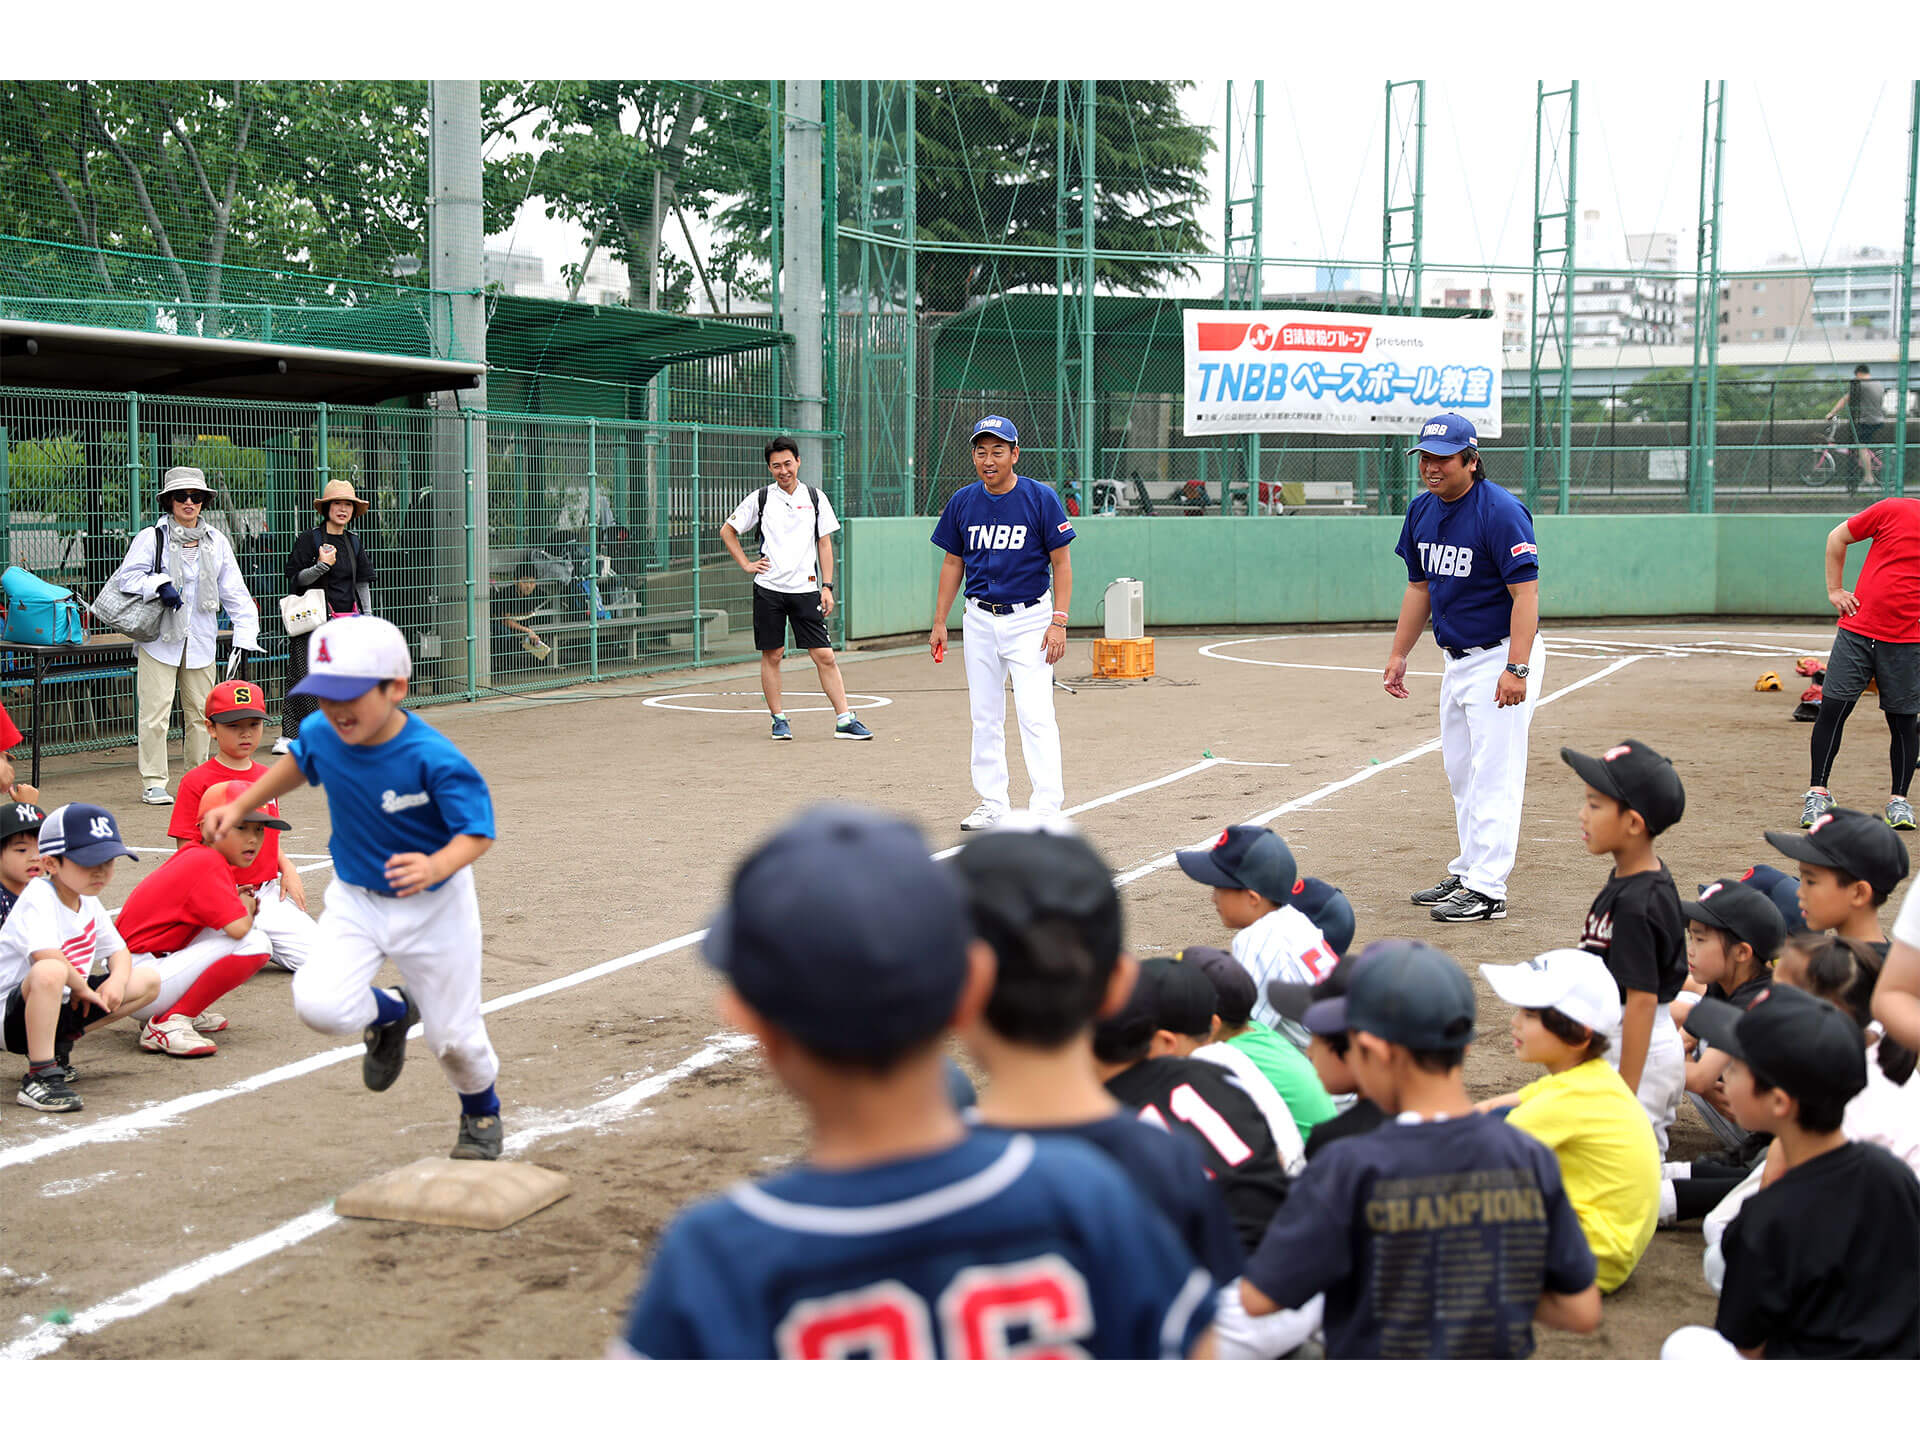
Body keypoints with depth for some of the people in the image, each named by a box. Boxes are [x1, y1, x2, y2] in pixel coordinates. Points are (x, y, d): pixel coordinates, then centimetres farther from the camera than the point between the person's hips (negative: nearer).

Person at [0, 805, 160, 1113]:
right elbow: (46, 955, -35)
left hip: (66, 1004, 9)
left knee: (148, 980, 5)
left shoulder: (90, 902, 7)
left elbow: (118, 950, 16)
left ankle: (59, 1043, 6)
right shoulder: (39, 896, -19)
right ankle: (40, 1077, -29)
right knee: (50, 973, -42)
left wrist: (117, 981, -7)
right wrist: (82, 988, -19)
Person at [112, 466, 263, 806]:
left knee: (200, 711, 9)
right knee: (155, 711, -7)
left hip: (200, 639, 4)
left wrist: (246, 634, 1)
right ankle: (153, 783, 1)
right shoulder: (151, 538, -2)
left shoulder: (216, 542, 9)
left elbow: (234, 591, 9)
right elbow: (125, 577, -3)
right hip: (158, 637, -4)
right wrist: (158, 586, -21)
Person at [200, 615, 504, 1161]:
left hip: (433, 907, -4)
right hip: (354, 899, 4)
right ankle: (391, 1013, 17)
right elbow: (298, 762, 11)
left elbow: (477, 830, -26)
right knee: (318, 1004, -21)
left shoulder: (434, 759, -29)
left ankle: (481, 1113, 42)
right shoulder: (322, 732, -13)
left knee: (453, 1035, 6)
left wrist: (436, 867, -46)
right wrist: (239, 808, 10)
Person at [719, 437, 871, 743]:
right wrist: (746, 564, 3)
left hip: (806, 588, 0)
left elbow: (825, 544, 9)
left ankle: (844, 720, -3)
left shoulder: (816, 498, 7)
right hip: (768, 588, 0)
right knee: (771, 654, 3)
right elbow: (727, 531, 14)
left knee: (824, 655, -5)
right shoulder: (760, 498, 4)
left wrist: (827, 586, 2)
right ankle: (779, 720, 14)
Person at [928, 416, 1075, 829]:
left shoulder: (1041, 498, -8)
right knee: (985, 715, 8)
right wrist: (939, 623, 8)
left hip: (1029, 617, -4)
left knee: (1035, 713, -12)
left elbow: (1061, 563, -6)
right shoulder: (962, 502, 3)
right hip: (980, 620, 4)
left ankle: (1046, 807, -11)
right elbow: (953, 563, 12)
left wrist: (1058, 622, -14)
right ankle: (991, 803, 17)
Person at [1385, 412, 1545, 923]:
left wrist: (1516, 669, -30)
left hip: (1502, 658, -9)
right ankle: (1467, 871, 27)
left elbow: (1526, 594, -23)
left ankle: (1487, 889, -7)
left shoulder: (1501, 512, -19)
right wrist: (1399, 654, 14)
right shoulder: (1423, 511, 6)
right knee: (1461, 773, 15)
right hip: (1457, 660, 9)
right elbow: (1419, 587, 17)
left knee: (1494, 773, -8)